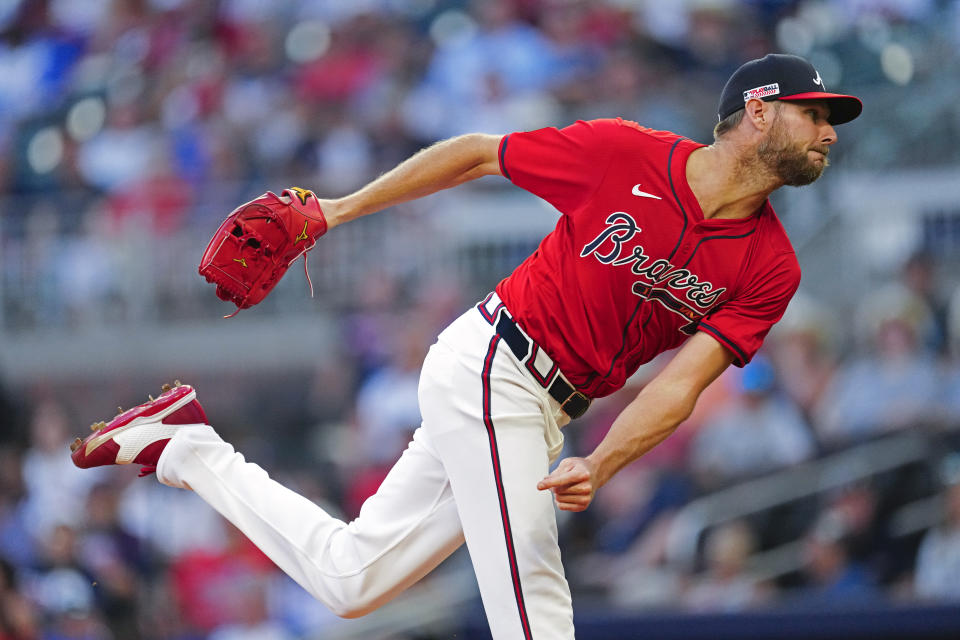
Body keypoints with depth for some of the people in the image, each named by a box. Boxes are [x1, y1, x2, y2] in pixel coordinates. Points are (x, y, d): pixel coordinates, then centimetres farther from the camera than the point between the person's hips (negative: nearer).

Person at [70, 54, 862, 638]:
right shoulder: (625, 153, -13)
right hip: (491, 366, -6)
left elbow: (680, 383, -9)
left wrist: (599, 468, -26)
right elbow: (477, 154, 0)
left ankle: (190, 450, 26)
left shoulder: (771, 269, -3)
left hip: (538, 414, 6)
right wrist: (346, 208, 4)